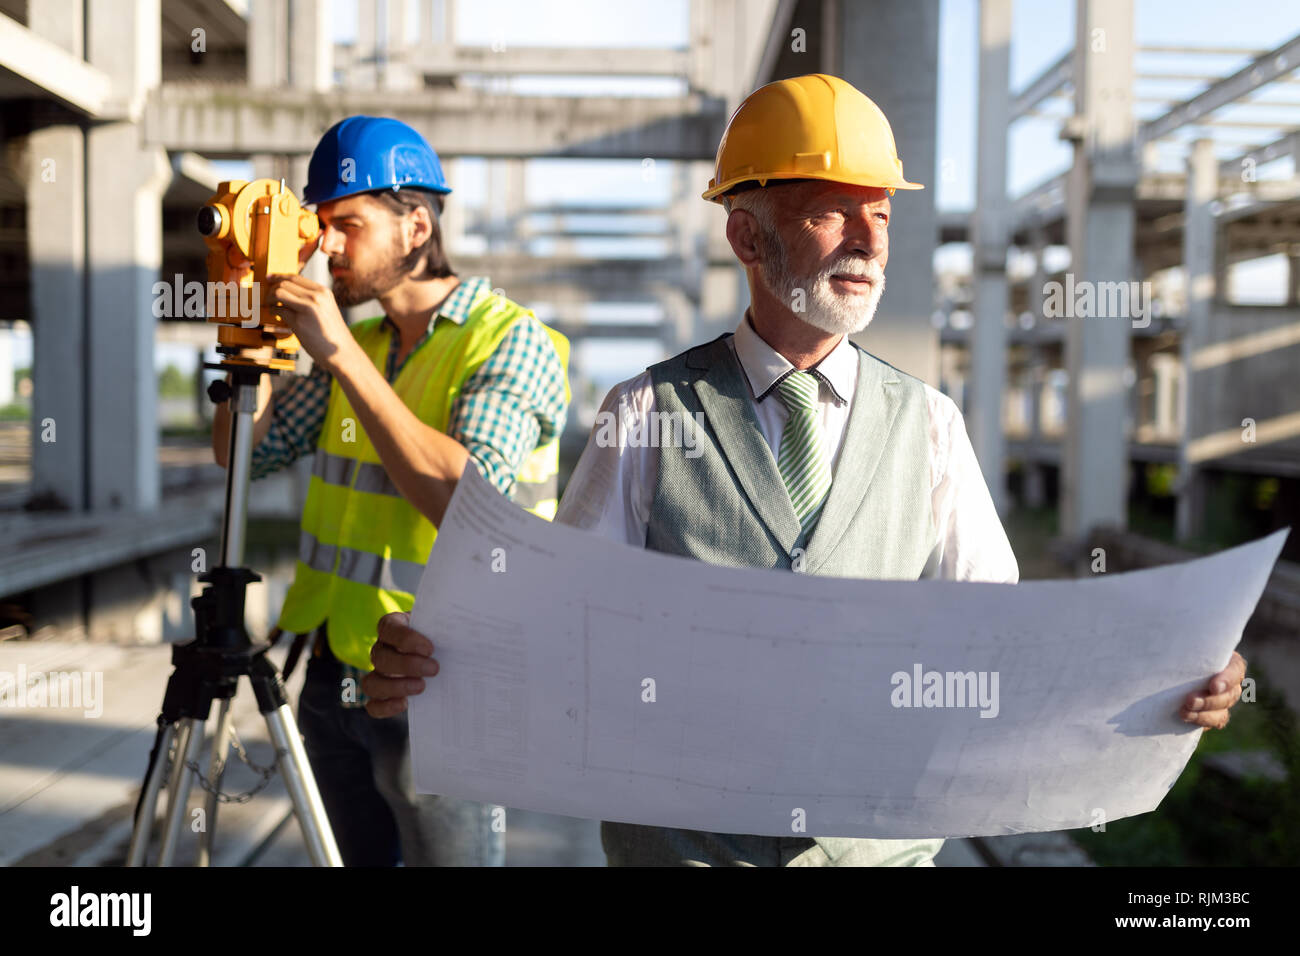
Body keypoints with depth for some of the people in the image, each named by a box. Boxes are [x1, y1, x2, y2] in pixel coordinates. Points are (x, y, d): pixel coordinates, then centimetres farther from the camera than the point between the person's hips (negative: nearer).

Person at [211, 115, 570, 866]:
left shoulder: (512, 341, -12)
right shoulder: (363, 343, 10)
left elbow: (470, 501, -27)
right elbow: (249, 454, 11)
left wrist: (343, 356, -27)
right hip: (337, 672, 7)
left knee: (446, 852, 4)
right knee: (357, 856, 16)